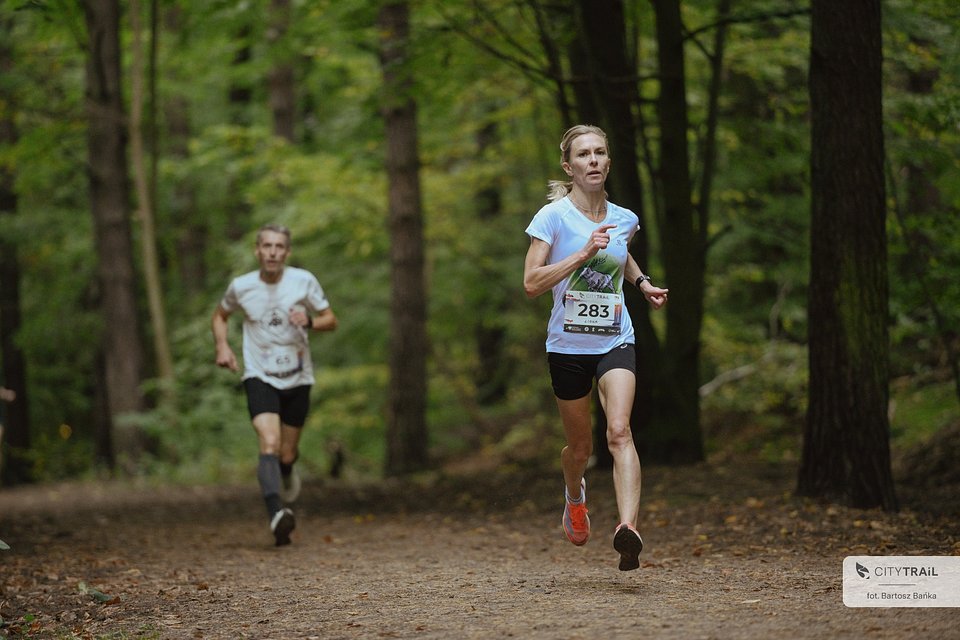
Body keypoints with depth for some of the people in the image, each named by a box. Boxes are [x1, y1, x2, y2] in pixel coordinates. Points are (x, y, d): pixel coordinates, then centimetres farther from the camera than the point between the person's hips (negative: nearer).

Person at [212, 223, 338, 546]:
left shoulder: (304, 281, -6)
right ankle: (276, 513, -37)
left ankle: (287, 472, 48)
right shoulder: (241, 287, -4)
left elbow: (331, 321, 1)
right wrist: (222, 346, -2)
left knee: (287, 454, 10)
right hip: (259, 377, -1)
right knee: (269, 442, -24)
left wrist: (309, 321, -20)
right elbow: (220, 316, 16)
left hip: (297, 378, 2)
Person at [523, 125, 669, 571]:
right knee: (580, 446, 12)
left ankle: (628, 527, -35)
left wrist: (642, 282, 12)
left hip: (615, 342, 1)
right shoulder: (553, 217, -8)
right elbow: (531, 283, -17)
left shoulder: (624, 219, 5)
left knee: (619, 431, -22)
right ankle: (574, 496, 47)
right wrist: (584, 253, -23)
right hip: (568, 346, -1)